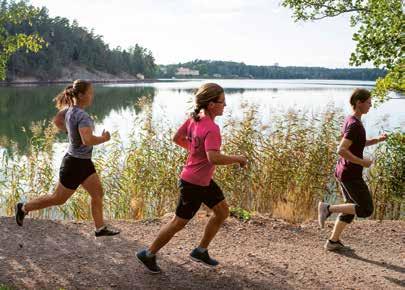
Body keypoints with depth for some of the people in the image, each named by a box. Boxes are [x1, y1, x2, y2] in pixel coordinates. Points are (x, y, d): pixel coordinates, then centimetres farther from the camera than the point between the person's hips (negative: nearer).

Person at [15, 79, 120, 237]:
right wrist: (104, 138, -22)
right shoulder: (82, 116, -28)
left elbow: (57, 120, 17)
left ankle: (100, 228, 16)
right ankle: (24, 208, 25)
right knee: (58, 199, 9)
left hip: (84, 162, 9)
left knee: (98, 193, 9)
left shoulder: (69, 109, 0)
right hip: (75, 163, -9)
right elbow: (87, 140, -40)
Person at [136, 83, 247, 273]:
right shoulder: (211, 129, -28)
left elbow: (177, 138, 10)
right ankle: (148, 254, 24)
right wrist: (237, 159, -26)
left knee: (222, 212, 16)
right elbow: (214, 158, -40)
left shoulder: (194, 119, 0)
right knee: (179, 223, 6)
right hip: (193, 184, -9)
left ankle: (201, 251, 29)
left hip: (204, 180, 9)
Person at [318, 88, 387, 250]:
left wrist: (377, 140, 14)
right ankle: (328, 208, -5)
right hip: (351, 175, -10)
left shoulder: (350, 121, 10)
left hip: (343, 172, 10)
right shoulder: (355, 125, -20)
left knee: (352, 208, 16)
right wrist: (363, 162, -18)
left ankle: (333, 242, 17)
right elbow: (341, 150, -29)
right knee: (366, 210, 0)